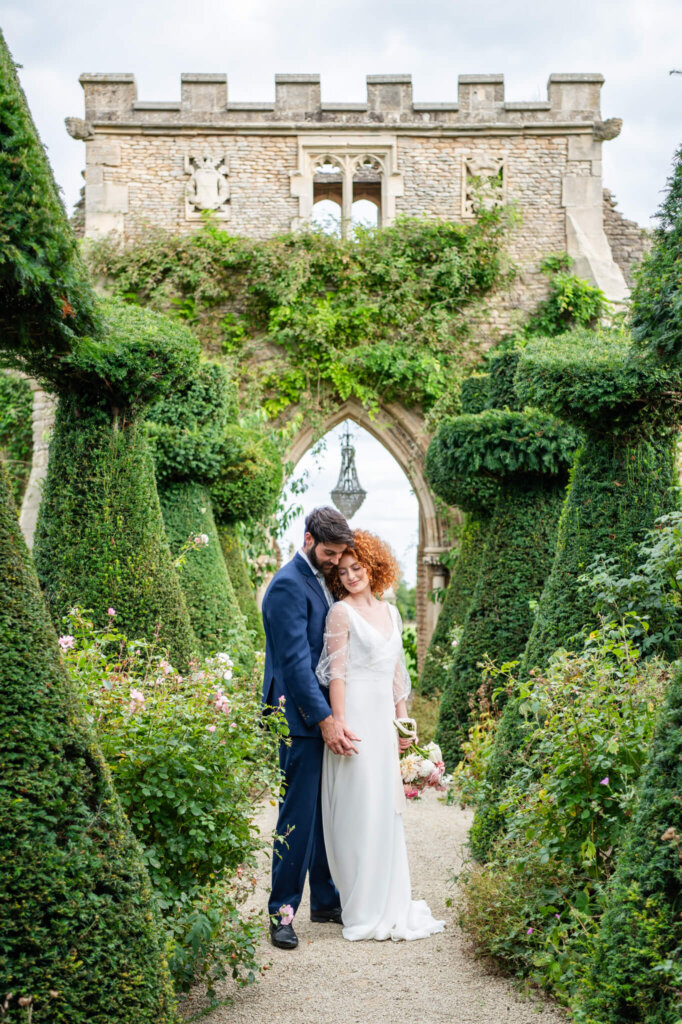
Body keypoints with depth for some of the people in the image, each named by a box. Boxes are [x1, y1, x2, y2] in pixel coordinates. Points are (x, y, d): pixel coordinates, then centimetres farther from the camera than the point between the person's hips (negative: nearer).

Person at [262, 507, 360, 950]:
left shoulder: (323, 582, 15)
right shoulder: (289, 585, -13)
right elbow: (295, 659, -19)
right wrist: (325, 719, -21)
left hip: (327, 713, 9)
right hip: (302, 716, -9)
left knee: (326, 813, 14)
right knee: (299, 815, -5)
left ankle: (325, 899, 24)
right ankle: (282, 910, 3)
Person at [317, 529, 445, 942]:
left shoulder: (390, 612, 15)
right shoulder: (341, 613, -4)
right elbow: (336, 673, -9)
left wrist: (403, 720, 15)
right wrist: (339, 723, -16)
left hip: (384, 717, 7)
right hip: (356, 714, -7)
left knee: (386, 807, 10)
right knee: (359, 808, -5)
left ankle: (390, 904, 18)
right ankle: (364, 911, 1)